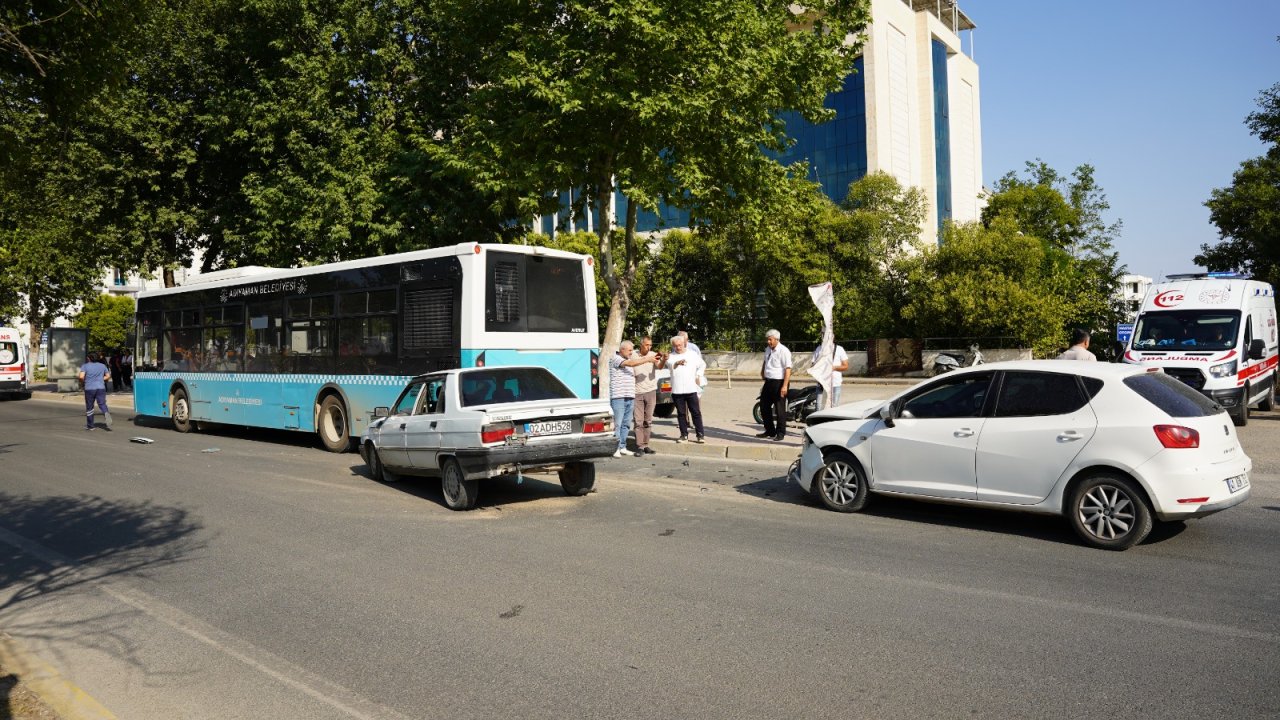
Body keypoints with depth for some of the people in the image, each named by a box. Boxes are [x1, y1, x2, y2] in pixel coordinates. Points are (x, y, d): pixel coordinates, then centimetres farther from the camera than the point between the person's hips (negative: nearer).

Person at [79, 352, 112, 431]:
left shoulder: (85, 366, -2)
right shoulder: (102, 366, 8)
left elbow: (81, 377, -13)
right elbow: (108, 376, 12)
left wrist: (84, 381, 6)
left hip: (89, 388, -2)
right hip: (101, 388, 2)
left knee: (89, 407, 10)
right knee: (102, 404, 0)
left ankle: (90, 426, 18)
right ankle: (106, 413, -35)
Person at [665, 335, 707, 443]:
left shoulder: (693, 354, 8)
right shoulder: (671, 356, 3)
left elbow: (702, 365, 21)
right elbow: (670, 364, -20)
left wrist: (698, 376, 7)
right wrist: (678, 363, -42)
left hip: (691, 389, 0)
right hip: (677, 390, 0)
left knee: (696, 412, 1)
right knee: (681, 413, 7)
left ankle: (700, 434, 6)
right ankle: (684, 435, 15)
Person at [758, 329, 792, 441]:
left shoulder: (783, 351, -14)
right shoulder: (768, 350, 12)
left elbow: (788, 369, -19)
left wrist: (785, 386, -24)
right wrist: (762, 371, 17)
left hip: (779, 382, -9)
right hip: (768, 382, 9)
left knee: (780, 409, -1)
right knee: (764, 407, 12)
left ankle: (780, 433, 9)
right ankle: (769, 431, 24)